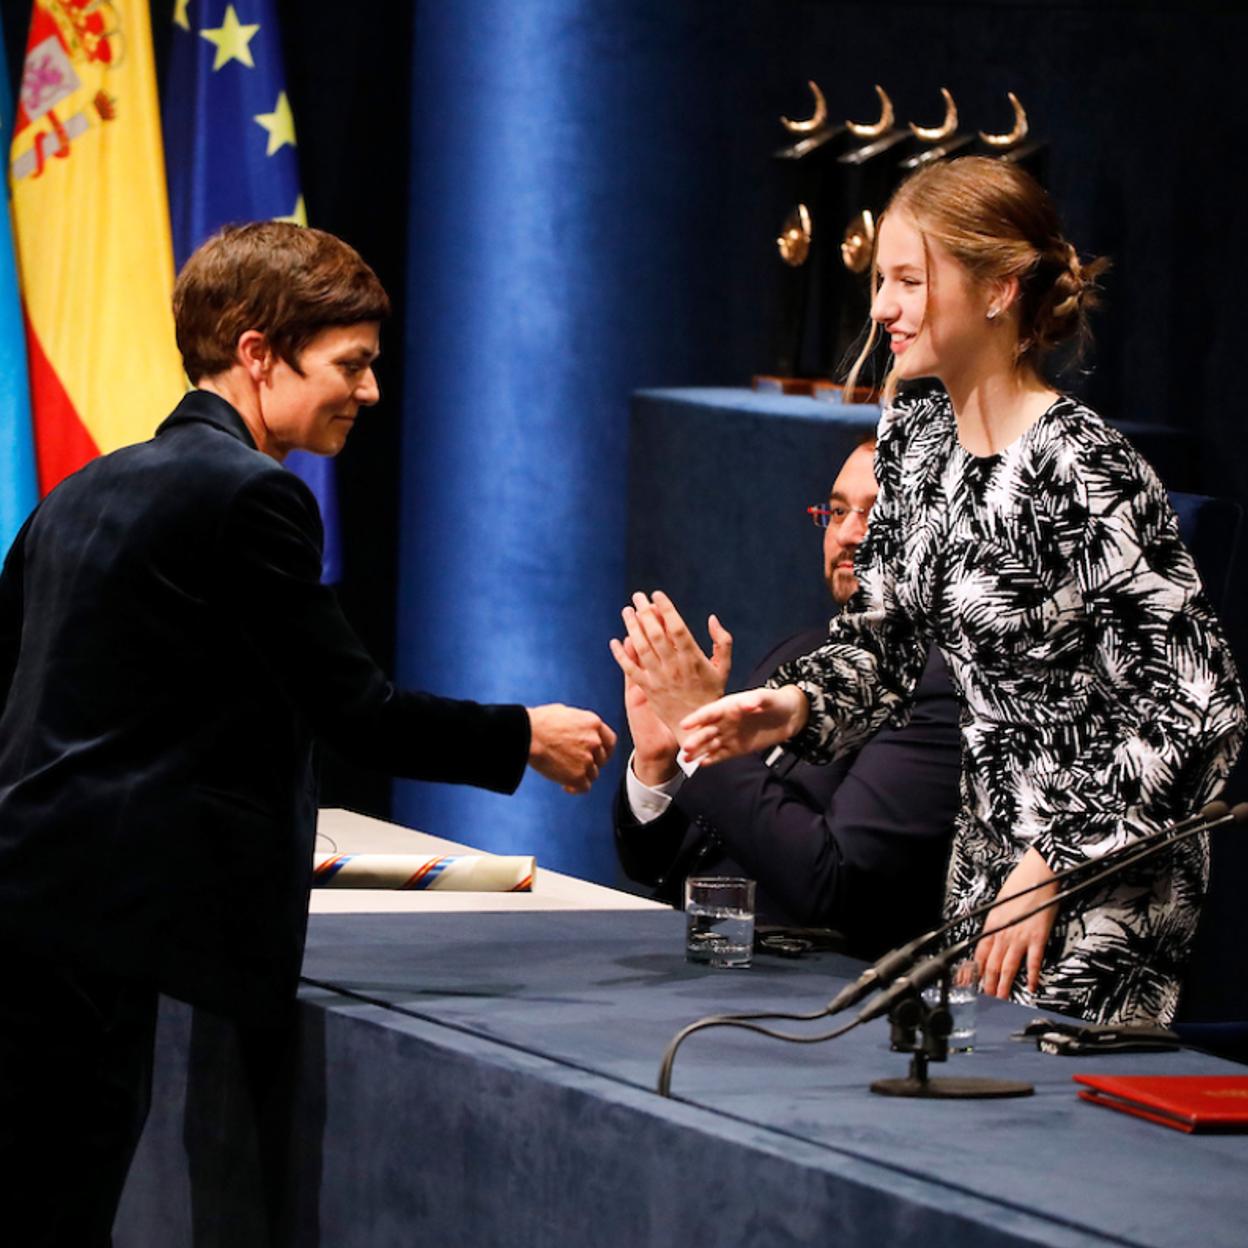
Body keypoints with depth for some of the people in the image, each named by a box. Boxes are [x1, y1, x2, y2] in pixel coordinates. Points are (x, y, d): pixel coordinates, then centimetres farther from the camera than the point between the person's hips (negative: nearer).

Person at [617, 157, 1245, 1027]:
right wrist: (795, 706, -7)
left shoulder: (1078, 468, -21)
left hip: (1105, 882, -8)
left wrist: (1051, 872, -20)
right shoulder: (916, 436, 4)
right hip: (986, 852, 8)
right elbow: (886, 639, 14)